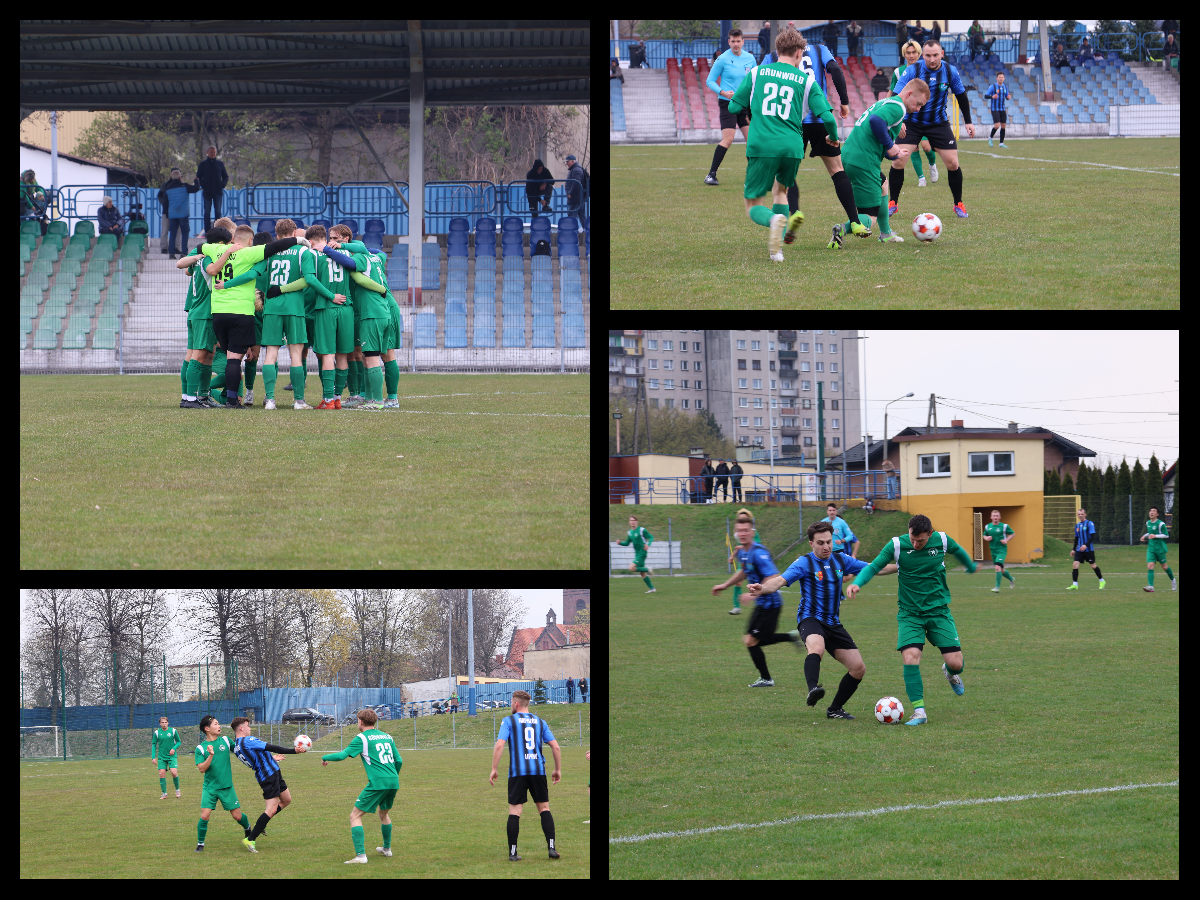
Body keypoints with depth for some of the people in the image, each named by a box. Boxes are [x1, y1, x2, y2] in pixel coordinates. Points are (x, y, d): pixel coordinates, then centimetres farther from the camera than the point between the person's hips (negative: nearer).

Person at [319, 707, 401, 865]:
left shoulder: (362, 738, -1)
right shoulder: (387, 736, 16)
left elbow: (342, 755, -6)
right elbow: (398, 761, 17)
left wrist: (325, 757, 12)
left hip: (377, 782, -7)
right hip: (393, 781, 7)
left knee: (355, 816, -3)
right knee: (383, 813, 31)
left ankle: (360, 855, -15)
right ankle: (387, 848, 44)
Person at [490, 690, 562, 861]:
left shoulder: (509, 721, 2)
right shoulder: (539, 722, 12)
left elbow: (499, 745, -10)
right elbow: (555, 746, 9)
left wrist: (493, 769, -5)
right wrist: (558, 770, 18)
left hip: (517, 772, -3)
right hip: (538, 770, 3)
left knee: (514, 810, 1)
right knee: (544, 808, 10)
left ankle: (512, 852, -2)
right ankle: (552, 848, -1)